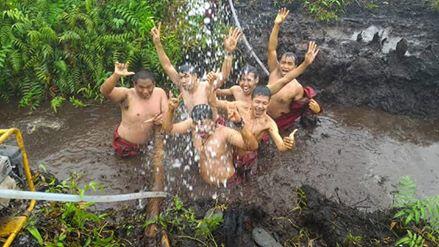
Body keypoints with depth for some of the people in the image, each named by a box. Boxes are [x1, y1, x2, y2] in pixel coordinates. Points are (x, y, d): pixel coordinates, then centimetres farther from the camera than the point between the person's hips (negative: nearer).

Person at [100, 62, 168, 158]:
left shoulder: (160, 93, -9)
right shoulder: (127, 95, -21)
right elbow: (104, 91, -34)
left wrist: (164, 118, -31)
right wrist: (116, 75, -52)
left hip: (148, 143, 3)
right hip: (125, 145, -3)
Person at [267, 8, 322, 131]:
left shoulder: (297, 88, -21)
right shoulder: (275, 70, -13)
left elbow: (302, 107, -7)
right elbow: (271, 49, -22)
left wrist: (316, 109, -30)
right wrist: (277, 25, -33)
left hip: (280, 121, -4)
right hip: (264, 114, 4)